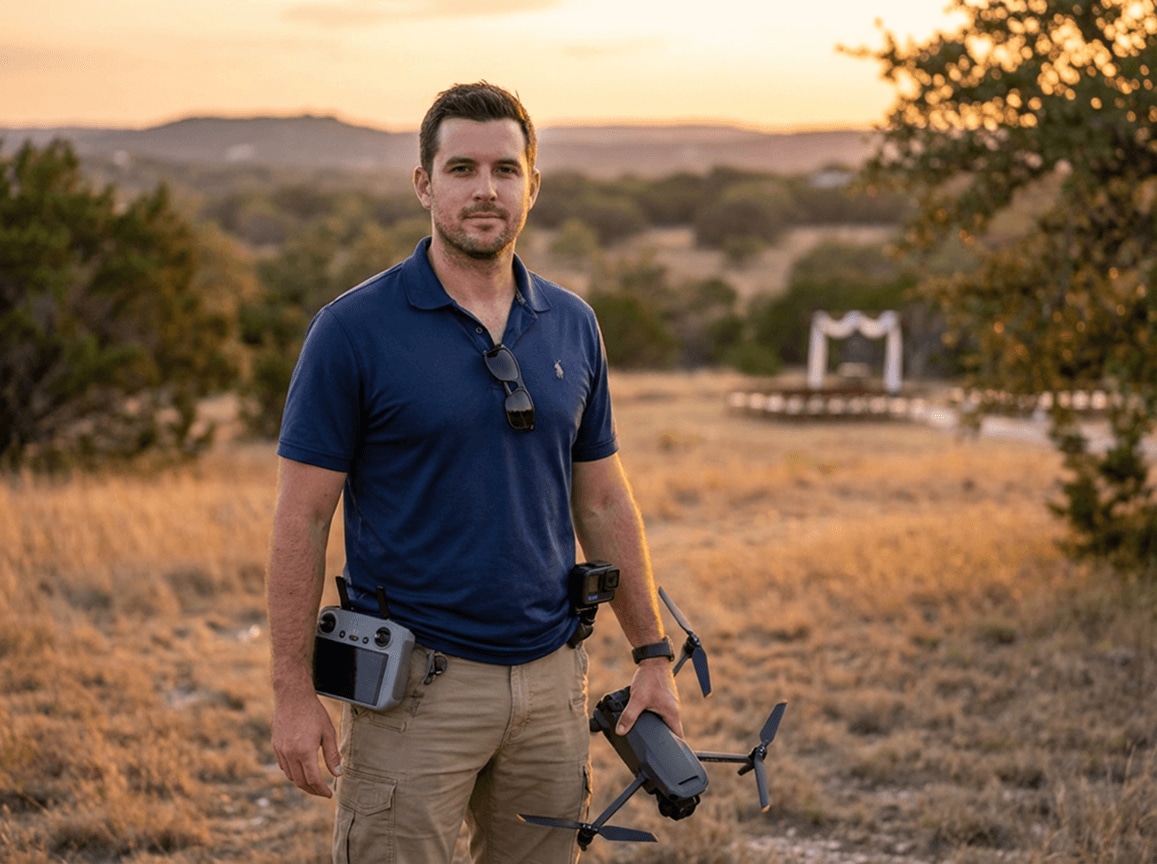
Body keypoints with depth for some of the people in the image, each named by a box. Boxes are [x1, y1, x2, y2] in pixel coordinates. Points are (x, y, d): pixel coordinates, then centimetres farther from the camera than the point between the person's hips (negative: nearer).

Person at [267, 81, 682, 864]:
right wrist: (294, 693, -11)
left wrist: (653, 655, 10)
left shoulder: (572, 326, 7)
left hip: (551, 680, 5)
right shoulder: (355, 329, -8)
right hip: (417, 683, -4)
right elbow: (302, 519, -7)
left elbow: (603, 502, 13)